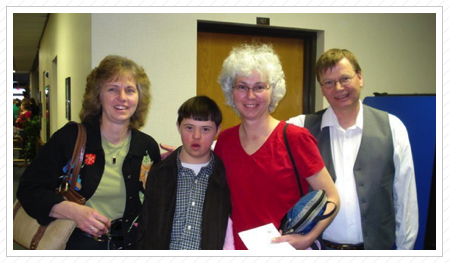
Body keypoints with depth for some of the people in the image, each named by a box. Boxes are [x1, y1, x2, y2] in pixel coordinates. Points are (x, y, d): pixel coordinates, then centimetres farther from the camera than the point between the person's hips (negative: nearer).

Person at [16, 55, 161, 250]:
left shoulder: (148, 147, -1)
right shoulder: (69, 138, -10)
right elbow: (29, 189, -10)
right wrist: (72, 210, -25)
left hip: (127, 246, 3)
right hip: (75, 244, -2)